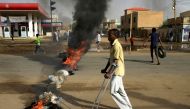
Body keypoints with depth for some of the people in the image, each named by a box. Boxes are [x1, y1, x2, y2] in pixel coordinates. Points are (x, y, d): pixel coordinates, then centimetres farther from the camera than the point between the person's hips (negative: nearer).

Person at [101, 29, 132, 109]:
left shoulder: (116, 46, -19)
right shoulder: (113, 45, 11)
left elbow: (115, 62, -25)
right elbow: (111, 59, 18)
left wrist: (109, 73, -29)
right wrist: (105, 69, 20)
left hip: (117, 72, -10)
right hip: (116, 72, 10)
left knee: (113, 91, -5)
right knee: (120, 91, 15)